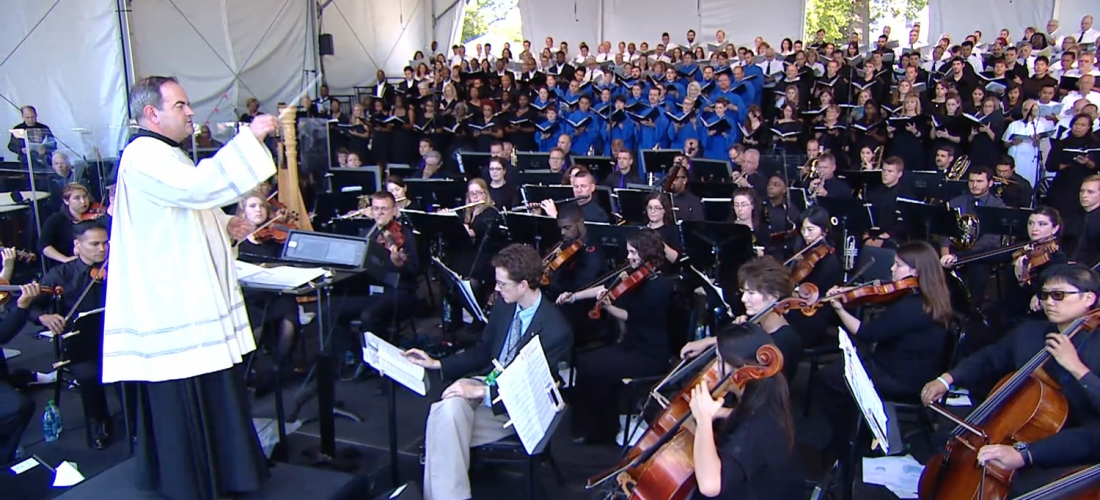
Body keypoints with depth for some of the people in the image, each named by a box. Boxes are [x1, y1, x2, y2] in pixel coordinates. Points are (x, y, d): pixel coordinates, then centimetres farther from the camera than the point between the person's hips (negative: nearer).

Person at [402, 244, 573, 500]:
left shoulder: (556, 330, -18)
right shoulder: (503, 306, 2)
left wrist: (483, 392, -27)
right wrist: (437, 364, 5)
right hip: (485, 383, 5)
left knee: (448, 413, -27)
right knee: (448, 408, -28)